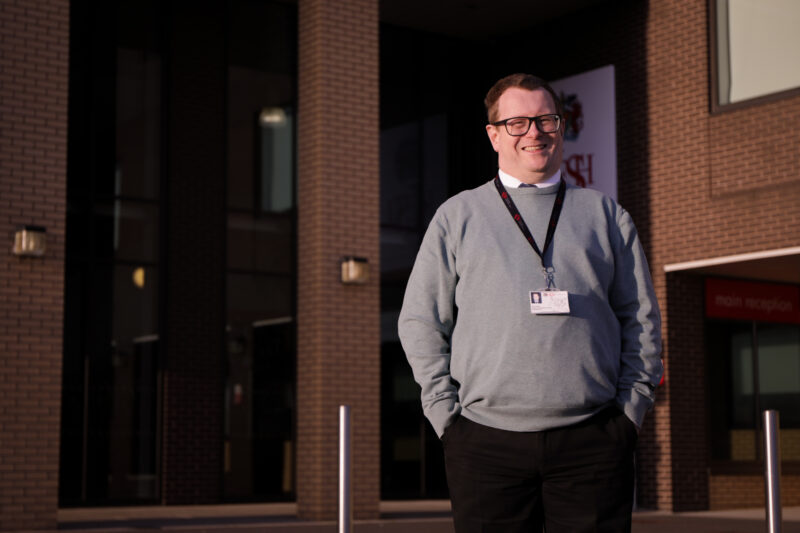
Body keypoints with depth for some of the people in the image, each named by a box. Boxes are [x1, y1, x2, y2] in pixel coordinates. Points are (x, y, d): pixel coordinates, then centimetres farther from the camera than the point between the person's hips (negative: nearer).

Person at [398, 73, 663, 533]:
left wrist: (632, 407, 5)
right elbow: (421, 322, 11)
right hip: (488, 440, -1)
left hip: (592, 441, 1)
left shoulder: (605, 215, 16)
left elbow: (641, 317, 16)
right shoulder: (457, 217, 12)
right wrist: (447, 413, 2)